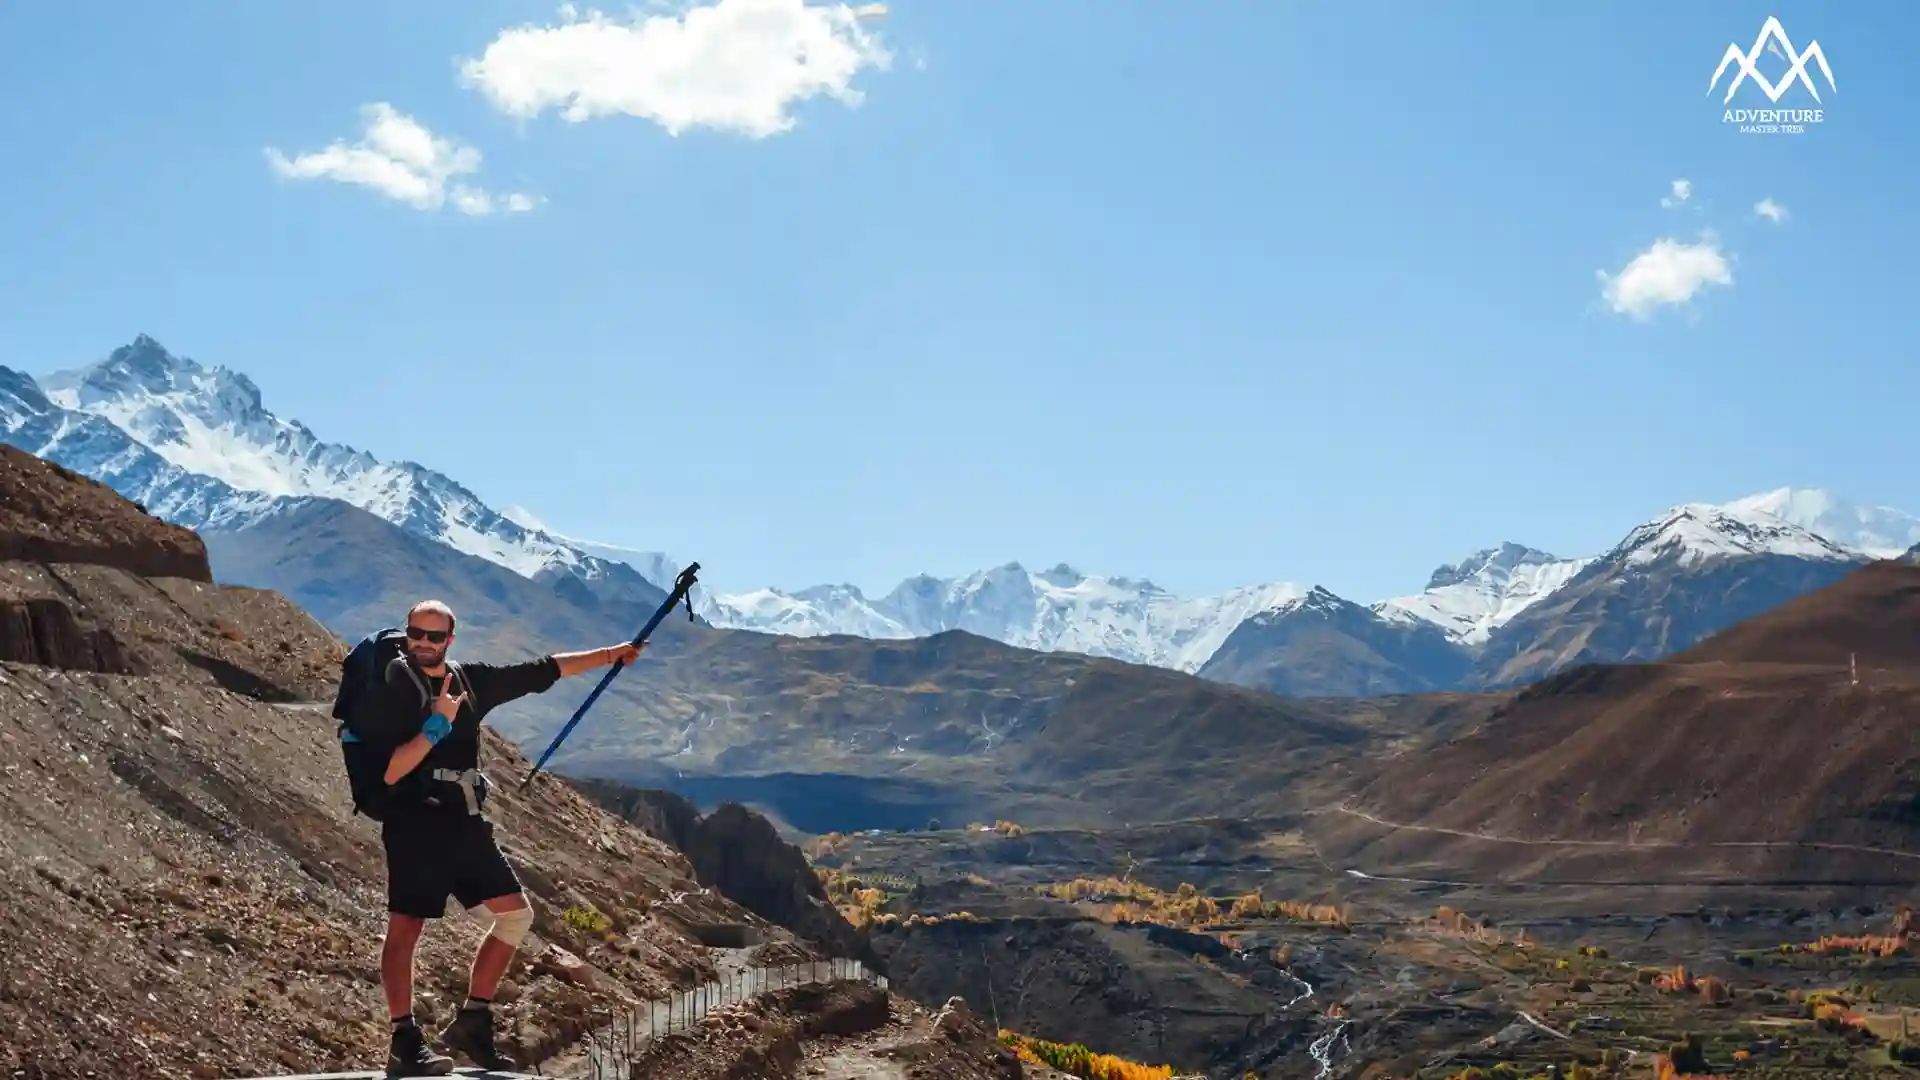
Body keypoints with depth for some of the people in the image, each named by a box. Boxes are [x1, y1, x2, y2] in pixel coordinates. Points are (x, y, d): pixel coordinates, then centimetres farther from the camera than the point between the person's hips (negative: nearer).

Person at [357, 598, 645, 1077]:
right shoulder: (392, 689, -7)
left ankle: (472, 1022, 14)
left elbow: (541, 671, 18)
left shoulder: (471, 680, 11)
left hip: (466, 825, 7)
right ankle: (405, 1042, -6)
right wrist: (436, 727, -21)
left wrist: (609, 655, 22)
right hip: (415, 825, -7)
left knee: (516, 914, 6)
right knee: (405, 926, -9)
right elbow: (385, 773, -14)